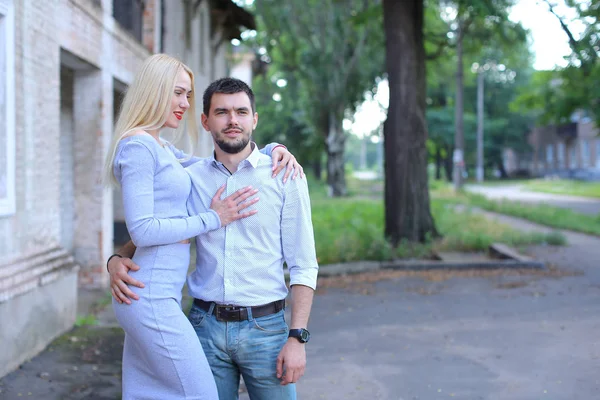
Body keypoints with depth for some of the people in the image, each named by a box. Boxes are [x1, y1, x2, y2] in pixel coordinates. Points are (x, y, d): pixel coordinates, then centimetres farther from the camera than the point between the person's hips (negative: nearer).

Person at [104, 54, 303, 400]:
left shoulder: (162, 148, 20)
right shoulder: (138, 145, -11)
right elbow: (142, 229, -17)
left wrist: (274, 148, 8)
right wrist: (213, 218, -12)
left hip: (155, 296, 10)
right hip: (153, 297, -10)